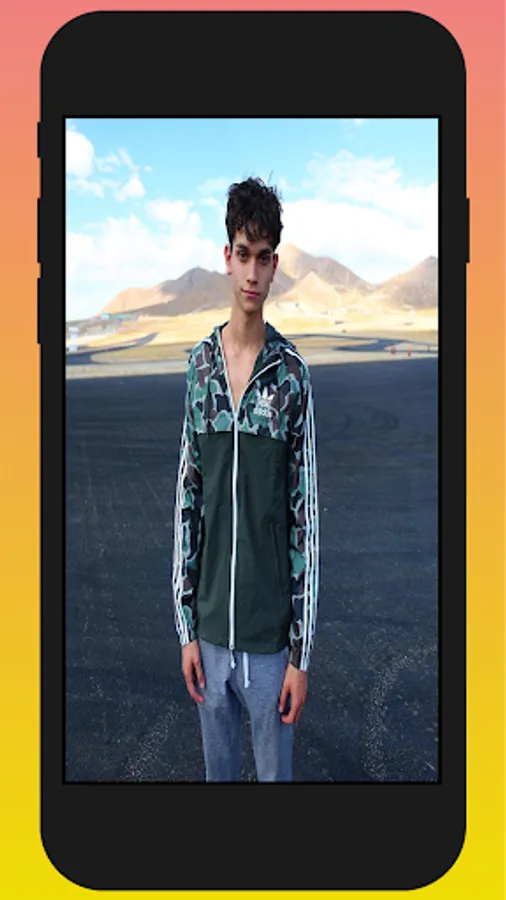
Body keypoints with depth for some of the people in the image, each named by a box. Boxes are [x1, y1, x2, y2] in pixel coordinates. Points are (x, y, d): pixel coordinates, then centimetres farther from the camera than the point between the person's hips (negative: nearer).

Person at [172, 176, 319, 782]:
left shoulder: (292, 375, -9)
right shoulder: (199, 366, 0)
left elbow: (305, 516, -7)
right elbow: (186, 500, 3)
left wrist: (301, 653, -6)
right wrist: (186, 627, 3)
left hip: (270, 634, -3)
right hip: (209, 627, 3)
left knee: (274, 771, 15)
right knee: (218, 766, 21)